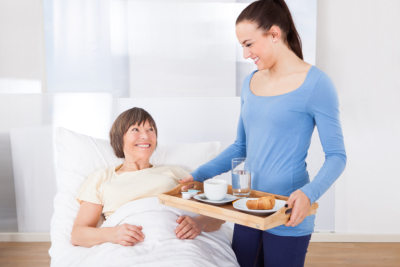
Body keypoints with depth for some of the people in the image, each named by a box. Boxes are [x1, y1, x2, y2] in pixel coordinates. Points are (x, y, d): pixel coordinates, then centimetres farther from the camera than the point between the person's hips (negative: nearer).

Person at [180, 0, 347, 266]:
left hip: (287, 216, -5)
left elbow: (336, 156, -11)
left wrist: (309, 193, -27)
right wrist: (199, 175, 6)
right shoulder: (250, 82, 7)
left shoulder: (315, 83, -11)